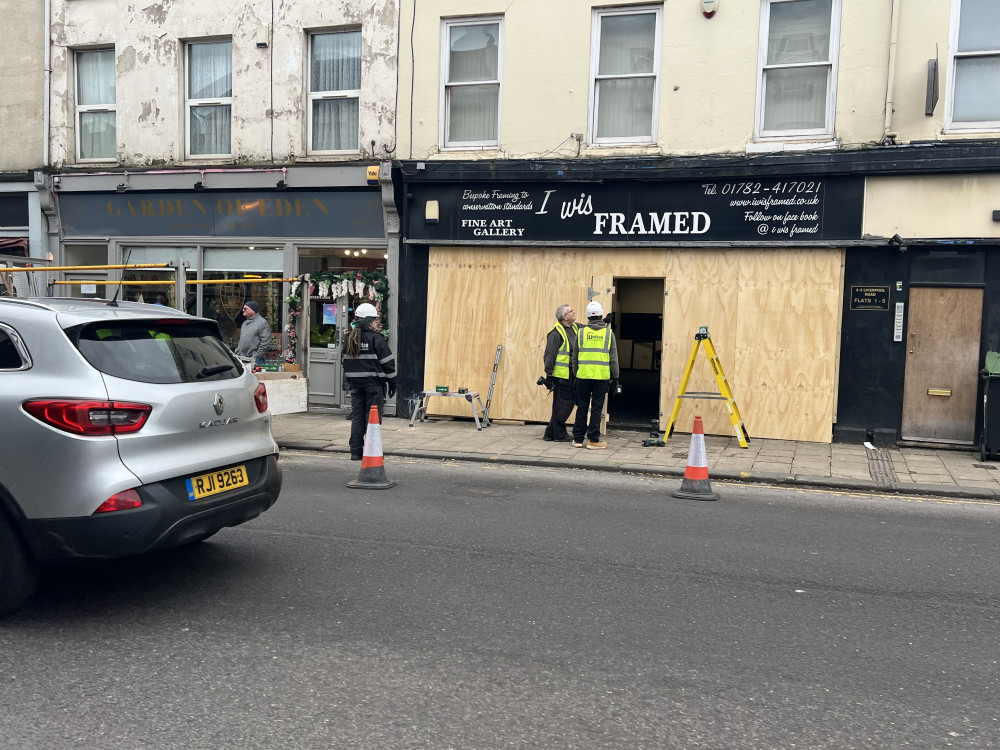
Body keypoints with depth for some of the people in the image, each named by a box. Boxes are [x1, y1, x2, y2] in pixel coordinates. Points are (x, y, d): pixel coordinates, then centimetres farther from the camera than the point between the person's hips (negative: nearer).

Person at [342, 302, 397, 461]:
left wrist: (348, 380, 22)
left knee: (356, 416, 10)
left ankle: (356, 451, 11)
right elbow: (388, 362, -9)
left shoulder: (350, 339, 8)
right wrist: (392, 382, -2)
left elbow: (344, 361, 14)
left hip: (355, 383, 5)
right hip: (374, 382, -5)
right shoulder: (376, 338, -10)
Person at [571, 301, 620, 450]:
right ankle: (593, 440, 5)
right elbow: (613, 358, 2)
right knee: (596, 408, 3)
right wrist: (615, 377, 9)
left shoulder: (581, 332, 4)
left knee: (582, 408, 9)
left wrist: (575, 373, 19)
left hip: (583, 375, 1)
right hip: (602, 376, -1)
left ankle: (578, 439, 15)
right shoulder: (608, 333, 0)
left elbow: (575, 357, 9)